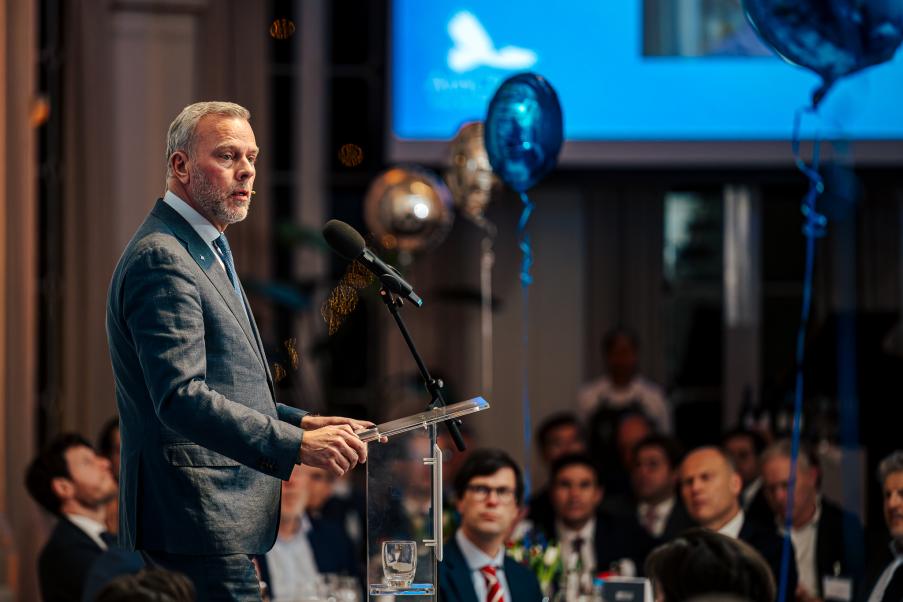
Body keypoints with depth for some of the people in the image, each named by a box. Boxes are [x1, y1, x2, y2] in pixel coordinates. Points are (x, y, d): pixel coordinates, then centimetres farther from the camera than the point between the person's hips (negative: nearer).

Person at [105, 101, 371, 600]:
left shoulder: (206, 253, 21)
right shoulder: (161, 259, -14)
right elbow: (181, 398, -24)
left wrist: (300, 422, 12)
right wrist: (298, 445, -27)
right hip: (199, 520, -11)